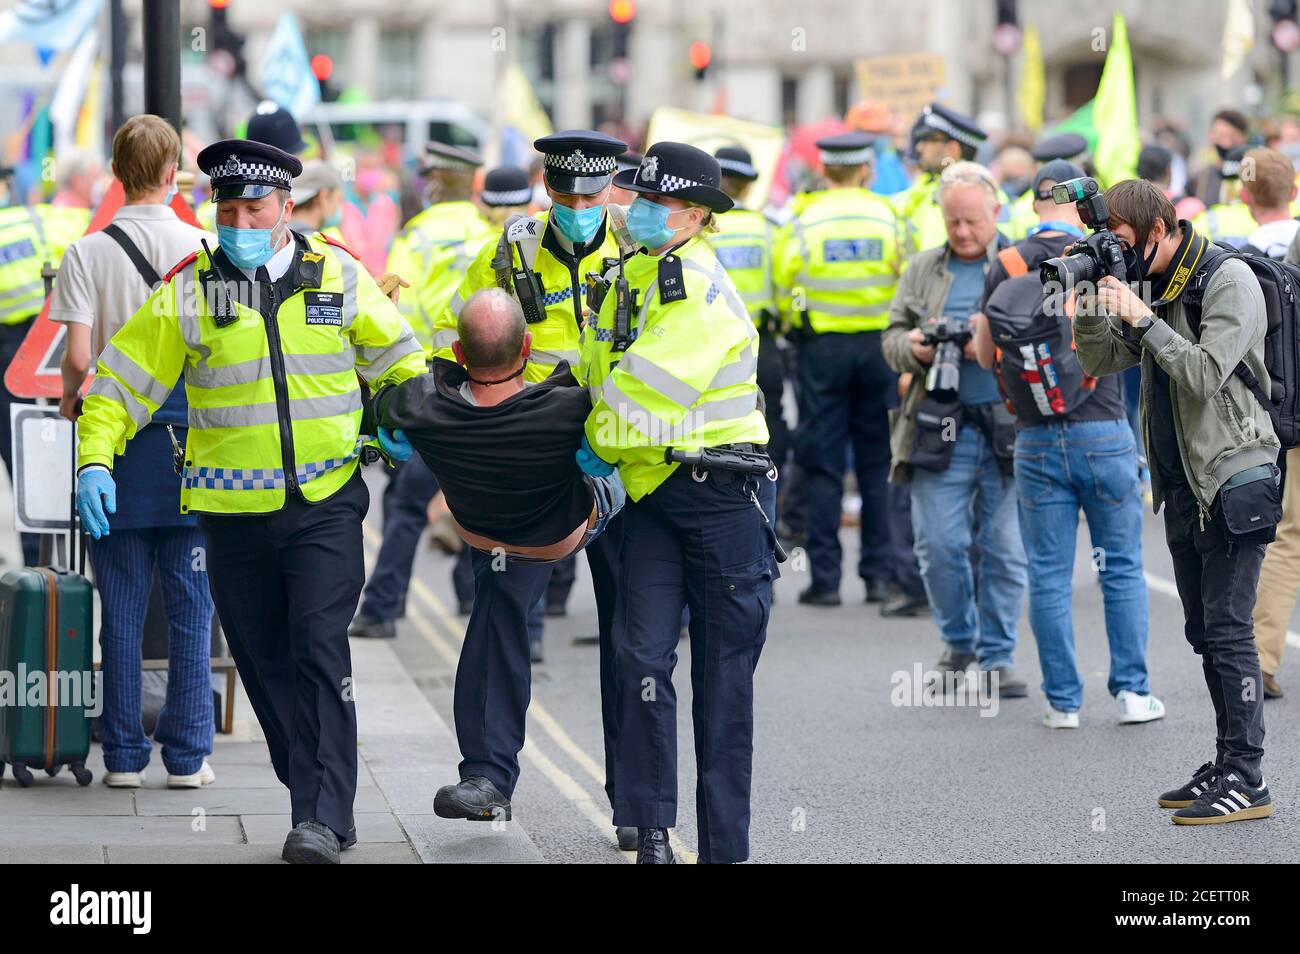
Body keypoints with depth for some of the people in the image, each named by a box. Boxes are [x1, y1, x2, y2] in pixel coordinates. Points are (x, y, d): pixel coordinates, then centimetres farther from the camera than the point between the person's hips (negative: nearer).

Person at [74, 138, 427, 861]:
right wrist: (94, 462, -11)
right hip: (235, 511, 1)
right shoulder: (189, 290, 0)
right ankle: (321, 803, 21)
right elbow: (122, 383, 2)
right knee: (266, 661, 7)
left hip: (327, 503, -1)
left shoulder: (338, 274, 3)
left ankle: (323, 820, -14)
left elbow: (398, 360, 17)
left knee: (319, 647, -14)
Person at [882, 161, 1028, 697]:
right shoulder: (923, 270, 15)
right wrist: (913, 348, -8)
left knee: (1005, 549, 1)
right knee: (938, 545, -1)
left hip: (1011, 426, -2)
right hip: (939, 426, 2)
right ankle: (958, 644, 19)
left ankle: (997, 657, 11)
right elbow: (892, 337, 15)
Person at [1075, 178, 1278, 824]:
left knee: (1227, 629, -10)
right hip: (1182, 484, 8)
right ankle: (1226, 766, 16)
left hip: (1233, 477, -8)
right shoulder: (1153, 285, 11)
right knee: (1205, 632, 10)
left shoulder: (1229, 281, -12)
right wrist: (1092, 306, -4)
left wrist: (1143, 319, -20)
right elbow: (1099, 362, 12)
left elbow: (1204, 375, -22)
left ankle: (1246, 782, -10)